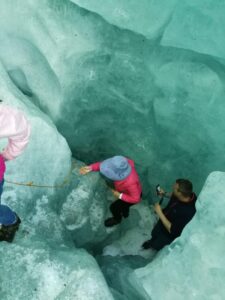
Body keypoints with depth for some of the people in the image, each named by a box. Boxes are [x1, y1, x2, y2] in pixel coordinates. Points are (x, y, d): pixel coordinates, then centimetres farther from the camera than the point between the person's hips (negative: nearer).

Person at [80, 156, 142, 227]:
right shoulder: (123, 163, -32)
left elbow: (136, 199, -32)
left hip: (133, 197, -6)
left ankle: (117, 219, 49)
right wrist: (91, 167, -33)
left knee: (114, 207, 16)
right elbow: (104, 164, -21)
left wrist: (120, 196, -27)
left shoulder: (130, 183, -48)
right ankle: (125, 213, 65)